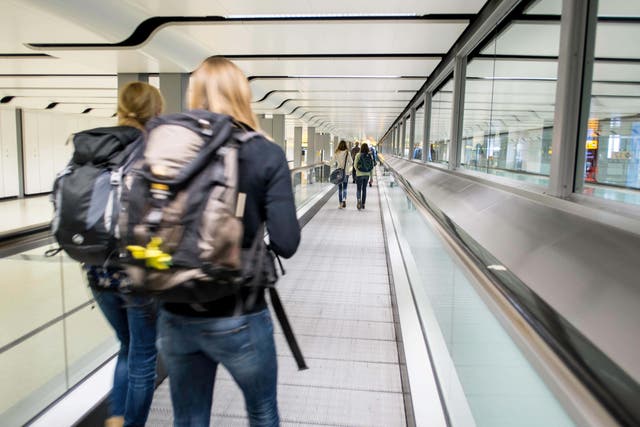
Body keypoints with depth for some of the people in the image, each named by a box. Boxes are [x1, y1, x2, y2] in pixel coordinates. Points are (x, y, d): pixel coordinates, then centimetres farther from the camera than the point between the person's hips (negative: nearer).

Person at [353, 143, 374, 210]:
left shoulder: (358, 155, -8)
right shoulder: (370, 155, -1)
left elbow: (355, 165, -9)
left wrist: (357, 171, 8)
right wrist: (371, 177, 8)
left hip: (360, 174, -3)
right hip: (367, 174, 3)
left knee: (359, 189, 4)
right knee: (364, 189, 14)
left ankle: (359, 200, -25)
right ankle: (363, 204, 20)